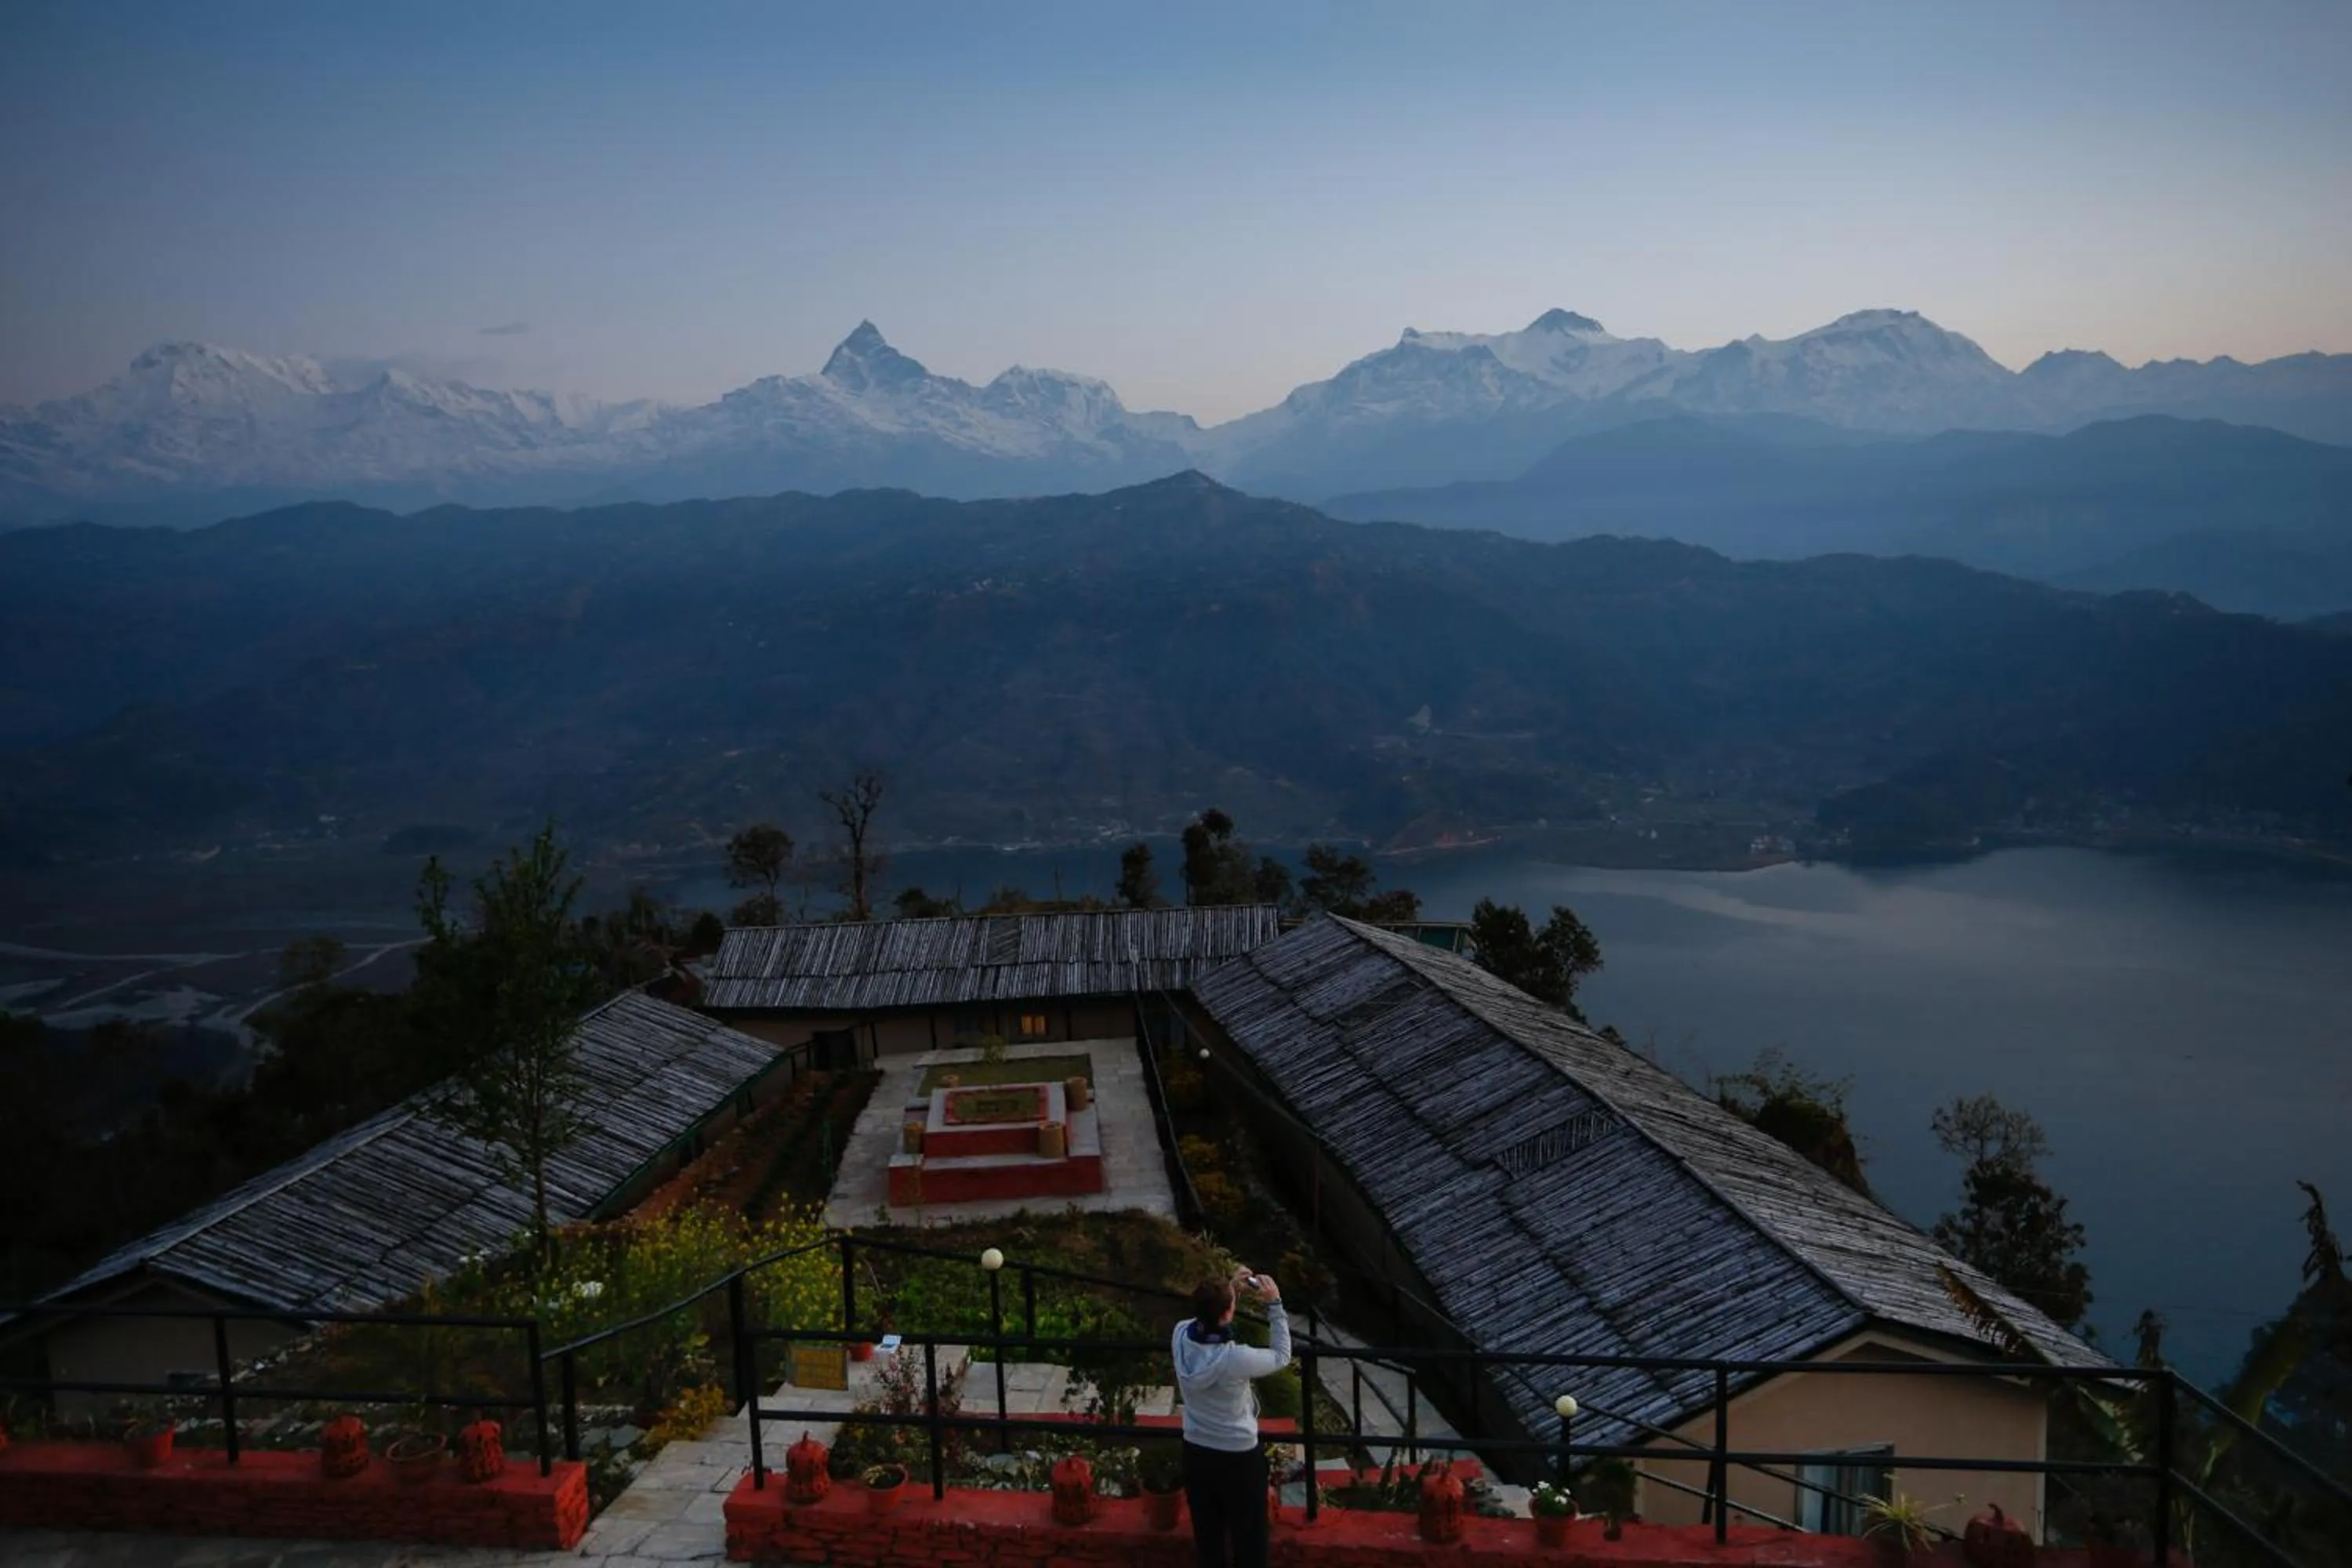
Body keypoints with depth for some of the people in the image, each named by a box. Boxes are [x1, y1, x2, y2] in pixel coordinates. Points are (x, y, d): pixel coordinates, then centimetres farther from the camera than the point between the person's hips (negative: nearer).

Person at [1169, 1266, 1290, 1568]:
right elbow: (1281, 1356, -14)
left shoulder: (1181, 1335, -18)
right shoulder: (1236, 1359, -33)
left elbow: (1204, 1318, 7)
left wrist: (1231, 1291, -2)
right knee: (1249, 1537, 17)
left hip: (1196, 1452, 5)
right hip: (1239, 1457, -5)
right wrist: (1274, 1305, -13)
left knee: (1206, 1533, 23)